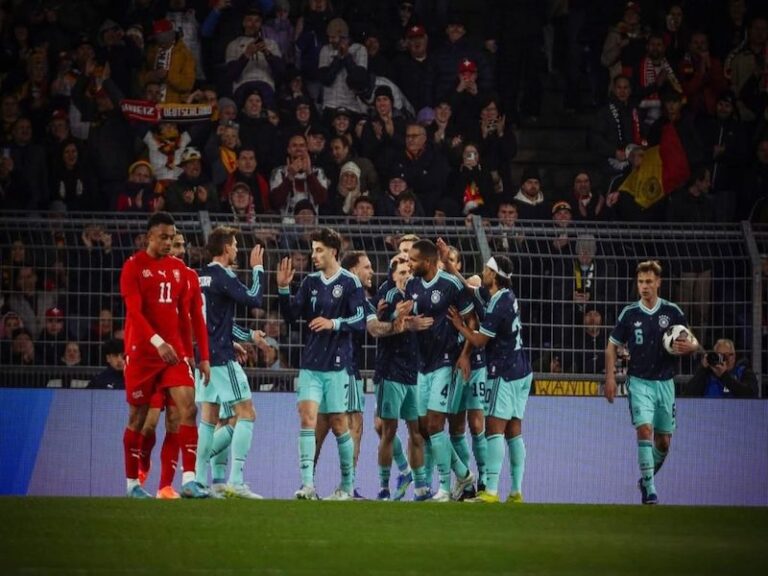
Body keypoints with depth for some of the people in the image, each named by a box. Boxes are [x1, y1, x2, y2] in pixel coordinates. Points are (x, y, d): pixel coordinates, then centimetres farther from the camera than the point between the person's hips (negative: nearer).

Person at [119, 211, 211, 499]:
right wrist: (157, 342, -29)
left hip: (174, 350, 4)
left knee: (188, 407, -12)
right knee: (138, 416, 4)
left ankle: (189, 479, -16)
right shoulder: (134, 266, -5)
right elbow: (134, 311, -16)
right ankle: (132, 483, 16)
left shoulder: (179, 269, 11)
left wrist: (203, 356, 12)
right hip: (141, 351, -4)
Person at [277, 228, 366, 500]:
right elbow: (291, 315, 8)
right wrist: (283, 288, -3)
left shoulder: (350, 282, -3)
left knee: (338, 423, 3)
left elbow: (360, 320, -8)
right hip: (311, 363, 4)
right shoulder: (310, 282, 10)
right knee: (307, 416, -11)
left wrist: (334, 323, -20)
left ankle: (347, 484, 18)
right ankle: (307, 484, -16)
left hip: (337, 364, -4)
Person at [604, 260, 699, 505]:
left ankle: (647, 478, 33)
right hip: (639, 381, -2)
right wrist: (610, 377, -1)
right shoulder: (629, 314, -2)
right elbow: (612, 345, 8)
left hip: (664, 382, 2)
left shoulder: (672, 311, -1)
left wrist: (689, 346, -18)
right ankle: (649, 488, -18)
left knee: (663, 442, 8)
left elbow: (693, 342, 6)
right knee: (645, 430, -20)